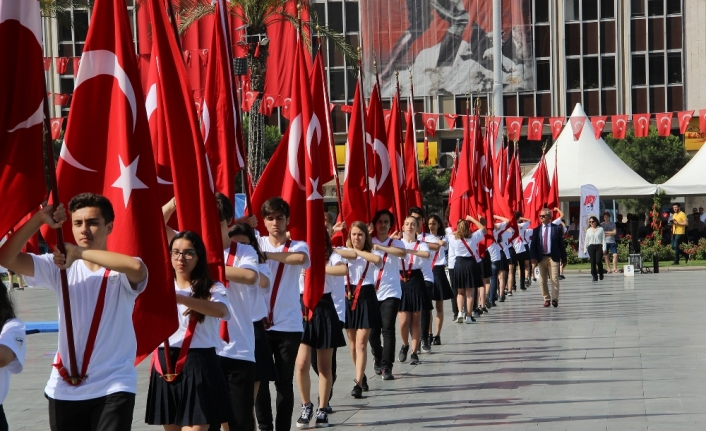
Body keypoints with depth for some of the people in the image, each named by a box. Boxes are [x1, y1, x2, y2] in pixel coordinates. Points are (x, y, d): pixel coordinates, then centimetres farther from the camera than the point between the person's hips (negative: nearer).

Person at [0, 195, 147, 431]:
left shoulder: (121, 272, -6)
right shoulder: (60, 267, 4)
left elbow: (136, 267, -32)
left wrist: (79, 252, -27)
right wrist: (39, 219, -17)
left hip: (113, 387, -4)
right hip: (64, 389, 4)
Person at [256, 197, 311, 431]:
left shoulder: (298, 246, 2)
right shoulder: (257, 243, 7)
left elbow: (301, 258, -22)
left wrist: (266, 255, -25)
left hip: (289, 325, -1)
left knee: (284, 382, 4)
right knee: (259, 380, 3)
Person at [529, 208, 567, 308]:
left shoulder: (557, 229, 3)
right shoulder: (536, 230, 9)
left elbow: (561, 244, 3)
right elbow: (533, 245, 5)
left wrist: (563, 258, 1)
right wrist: (533, 257, -8)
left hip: (553, 258, -3)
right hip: (541, 258, 3)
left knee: (554, 279, -8)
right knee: (542, 280, 5)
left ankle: (555, 299, -6)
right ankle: (547, 299, 13)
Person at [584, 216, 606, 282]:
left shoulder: (600, 229, 7)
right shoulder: (588, 230, 15)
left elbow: (603, 239, 4)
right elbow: (586, 240, 17)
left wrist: (604, 248, -4)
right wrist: (585, 249, 12)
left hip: (599, 246, -3)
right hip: (591, 247, 3)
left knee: (598, 261, -15)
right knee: (593, 262, -3)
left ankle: (600, 273, 8)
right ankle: (594, 276, 2)